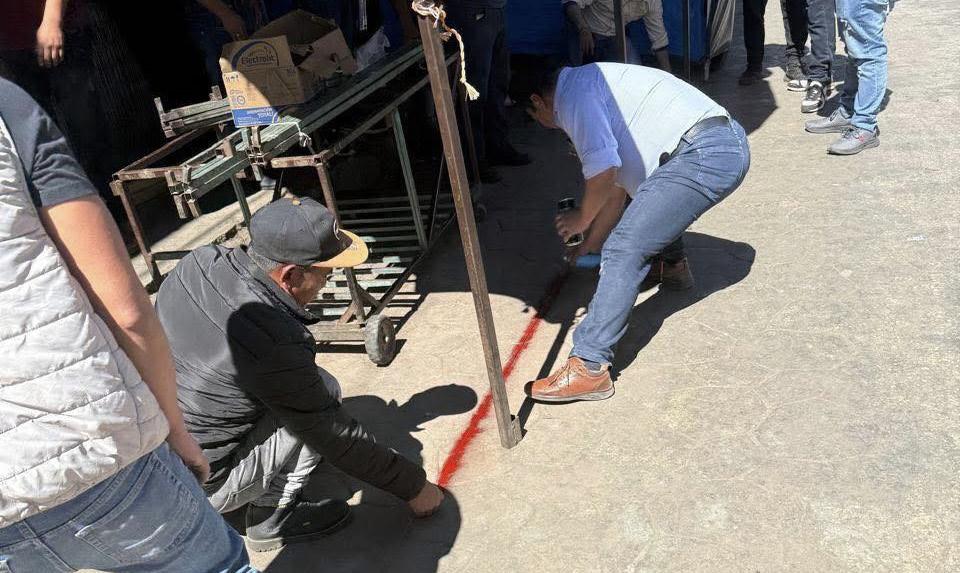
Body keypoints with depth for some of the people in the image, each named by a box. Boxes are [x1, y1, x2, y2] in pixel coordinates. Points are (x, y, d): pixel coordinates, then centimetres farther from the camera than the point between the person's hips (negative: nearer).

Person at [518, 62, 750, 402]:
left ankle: (589, 368, -16)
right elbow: (617, 183, 31)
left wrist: (581, 218, 4)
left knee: (625, 249, -14)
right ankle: (671, 260, 50)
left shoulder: (572, 90, -2)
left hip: (706, 154, -11)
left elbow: (603, 170, -14)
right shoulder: (597, 91, 28)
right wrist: (590, 244, 36)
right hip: (730, 142, 11)